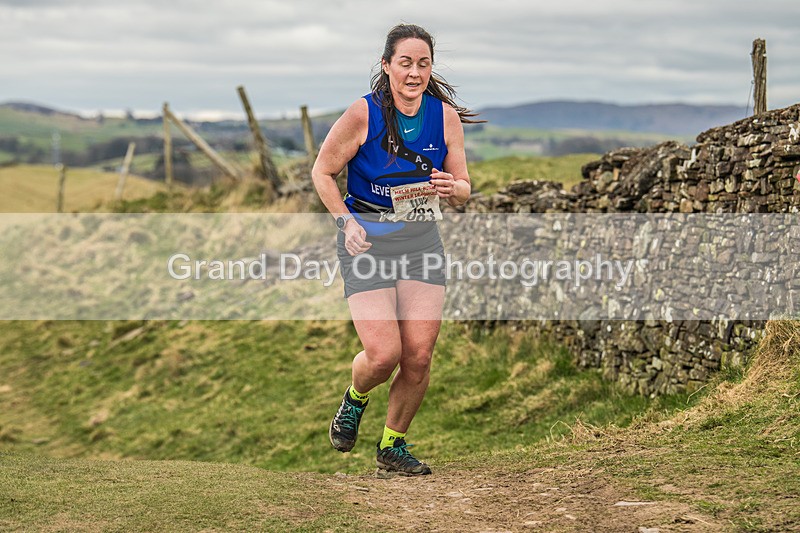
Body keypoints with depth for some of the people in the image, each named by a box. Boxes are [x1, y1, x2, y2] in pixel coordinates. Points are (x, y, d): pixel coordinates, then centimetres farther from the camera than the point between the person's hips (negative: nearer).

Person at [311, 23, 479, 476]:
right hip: (367, 240, -3)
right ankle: (355, 401, 24)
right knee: (384, 354, -14)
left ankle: (393, 446, 20)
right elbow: (323, 172, 0)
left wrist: (450, 188, -17)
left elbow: (463, 190, 6)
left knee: (419, 357, -4)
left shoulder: (446, 117, -2)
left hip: (422, 239, 3)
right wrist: (347, 221, -12)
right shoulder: (363, 115, -12)